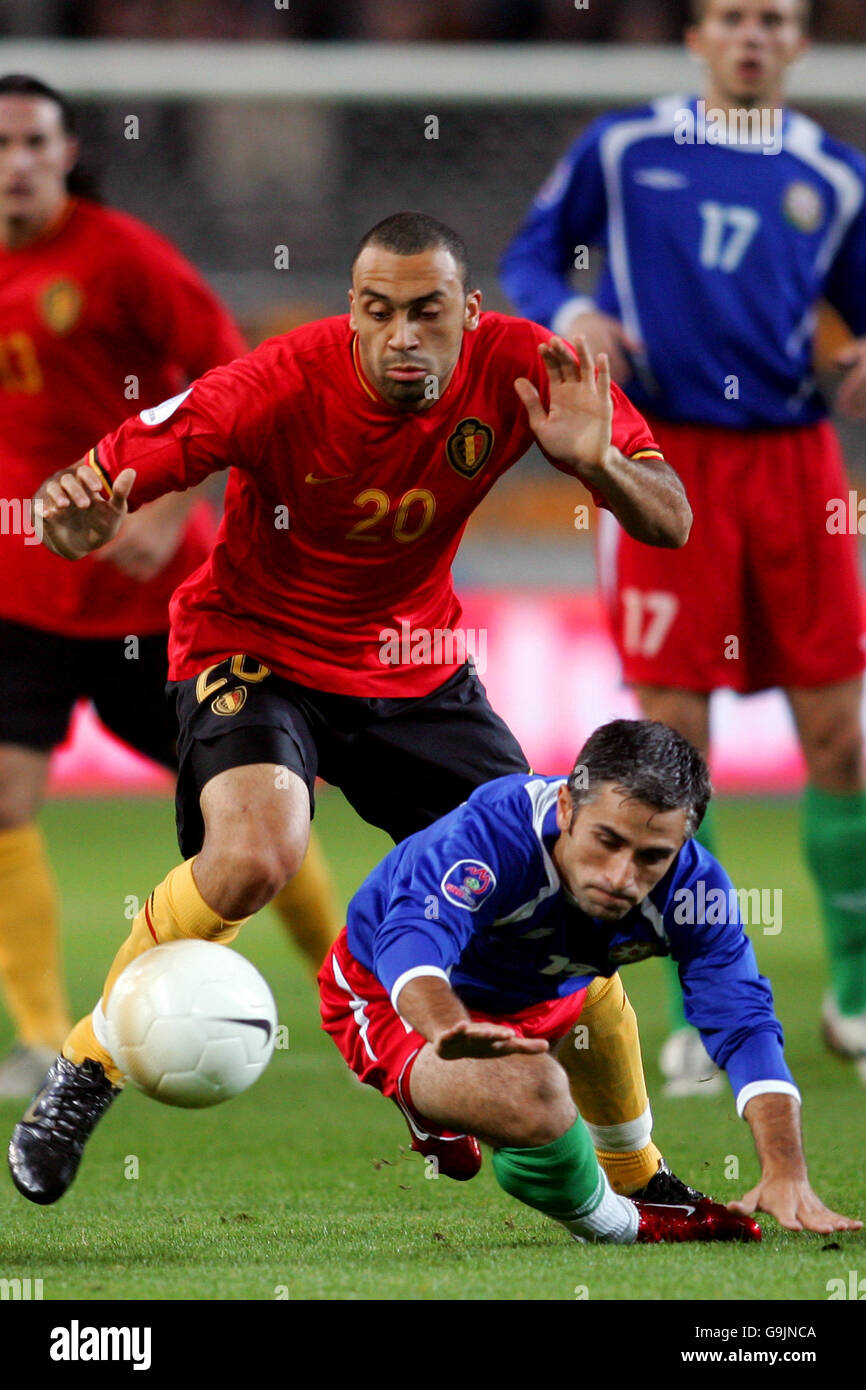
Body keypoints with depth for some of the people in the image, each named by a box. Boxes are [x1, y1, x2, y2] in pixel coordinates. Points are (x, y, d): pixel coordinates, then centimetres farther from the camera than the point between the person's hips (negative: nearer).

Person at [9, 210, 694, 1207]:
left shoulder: (521, 368, -18)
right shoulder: (283, 385, -27)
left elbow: (670, 523, -14)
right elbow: (107, 478, -26)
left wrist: (598, 464, -35)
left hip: (413, 662, 4)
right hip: (254, 646, -4)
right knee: (254, 856, -33)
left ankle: (637, 1171, 19)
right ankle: (84, 1073, -11)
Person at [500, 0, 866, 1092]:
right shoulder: (623, 147, 5)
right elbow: (532, 255, 12)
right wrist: (565, 315, -10)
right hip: (666, 460, -2)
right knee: (672, 738, -5)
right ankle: (699, 1014, 5)